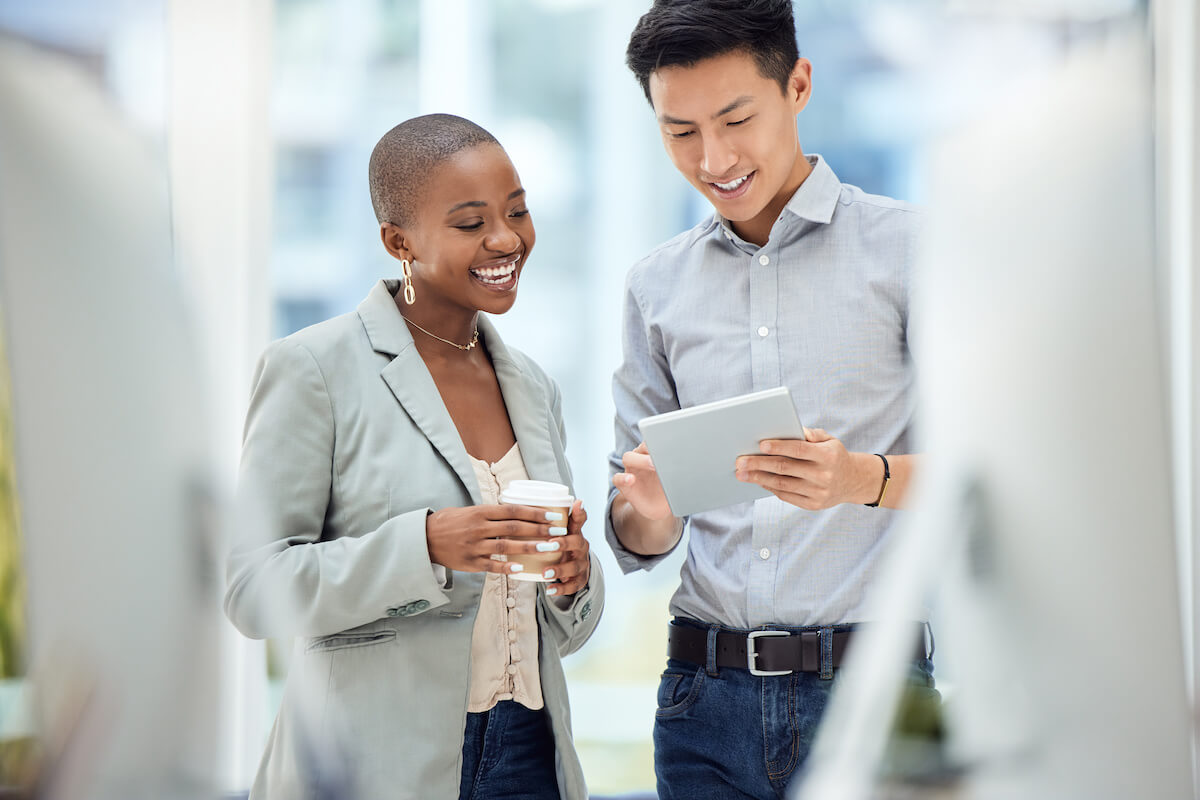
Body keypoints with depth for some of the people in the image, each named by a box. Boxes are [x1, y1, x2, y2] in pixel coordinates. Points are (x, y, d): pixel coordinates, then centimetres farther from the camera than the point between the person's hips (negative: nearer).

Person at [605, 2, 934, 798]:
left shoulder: (908, 248, 0)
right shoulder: (656, 286, 13)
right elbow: (638, 543, 14)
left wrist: (864, 478, -25)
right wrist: (647, 511, -9)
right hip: (709, 699, 3)